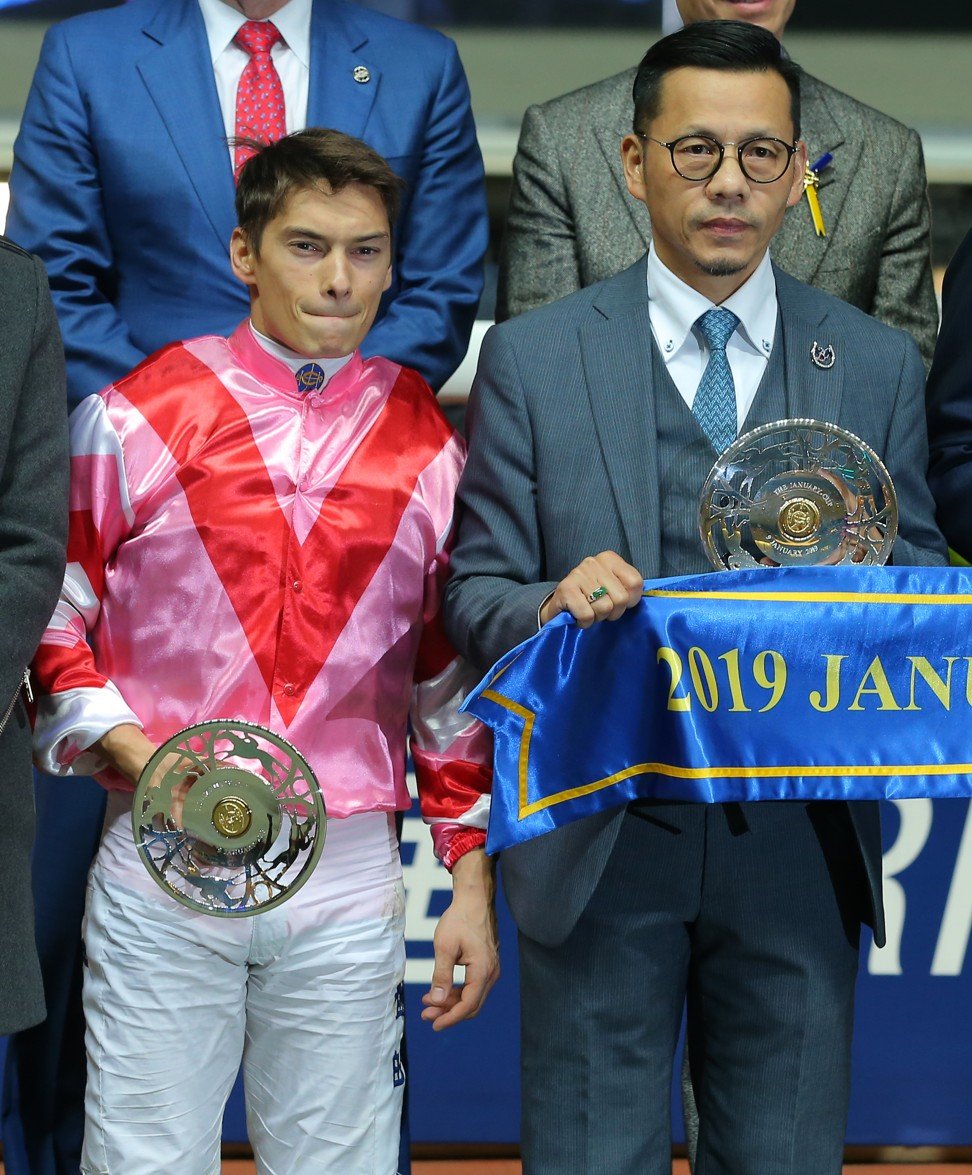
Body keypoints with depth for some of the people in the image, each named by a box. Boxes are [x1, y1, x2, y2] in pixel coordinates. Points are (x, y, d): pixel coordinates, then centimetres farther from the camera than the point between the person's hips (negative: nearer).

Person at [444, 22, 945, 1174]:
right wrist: (552, 605, -20)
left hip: (799, 841, 2)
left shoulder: (878, 366, 8)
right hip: (602, 840, -1)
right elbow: (474, 594, 2)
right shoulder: (531, 358, 3)